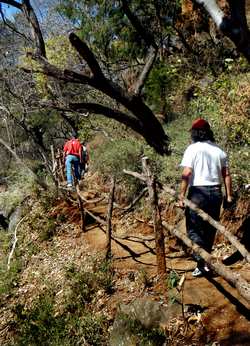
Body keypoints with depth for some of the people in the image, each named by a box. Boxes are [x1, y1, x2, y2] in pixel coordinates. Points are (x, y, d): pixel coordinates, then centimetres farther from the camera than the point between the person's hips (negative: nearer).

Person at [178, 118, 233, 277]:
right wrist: (229, 195, 13)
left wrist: (182, 195, -12)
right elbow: (227, 175, 6)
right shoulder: (219, 150, 9)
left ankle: (202, 263, -6)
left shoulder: (193, 149, -6)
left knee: (194, 229, 3)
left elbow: (187, 173, -15)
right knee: (210, 228, 16)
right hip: (216, 192, 5)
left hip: (198, 192, -5)